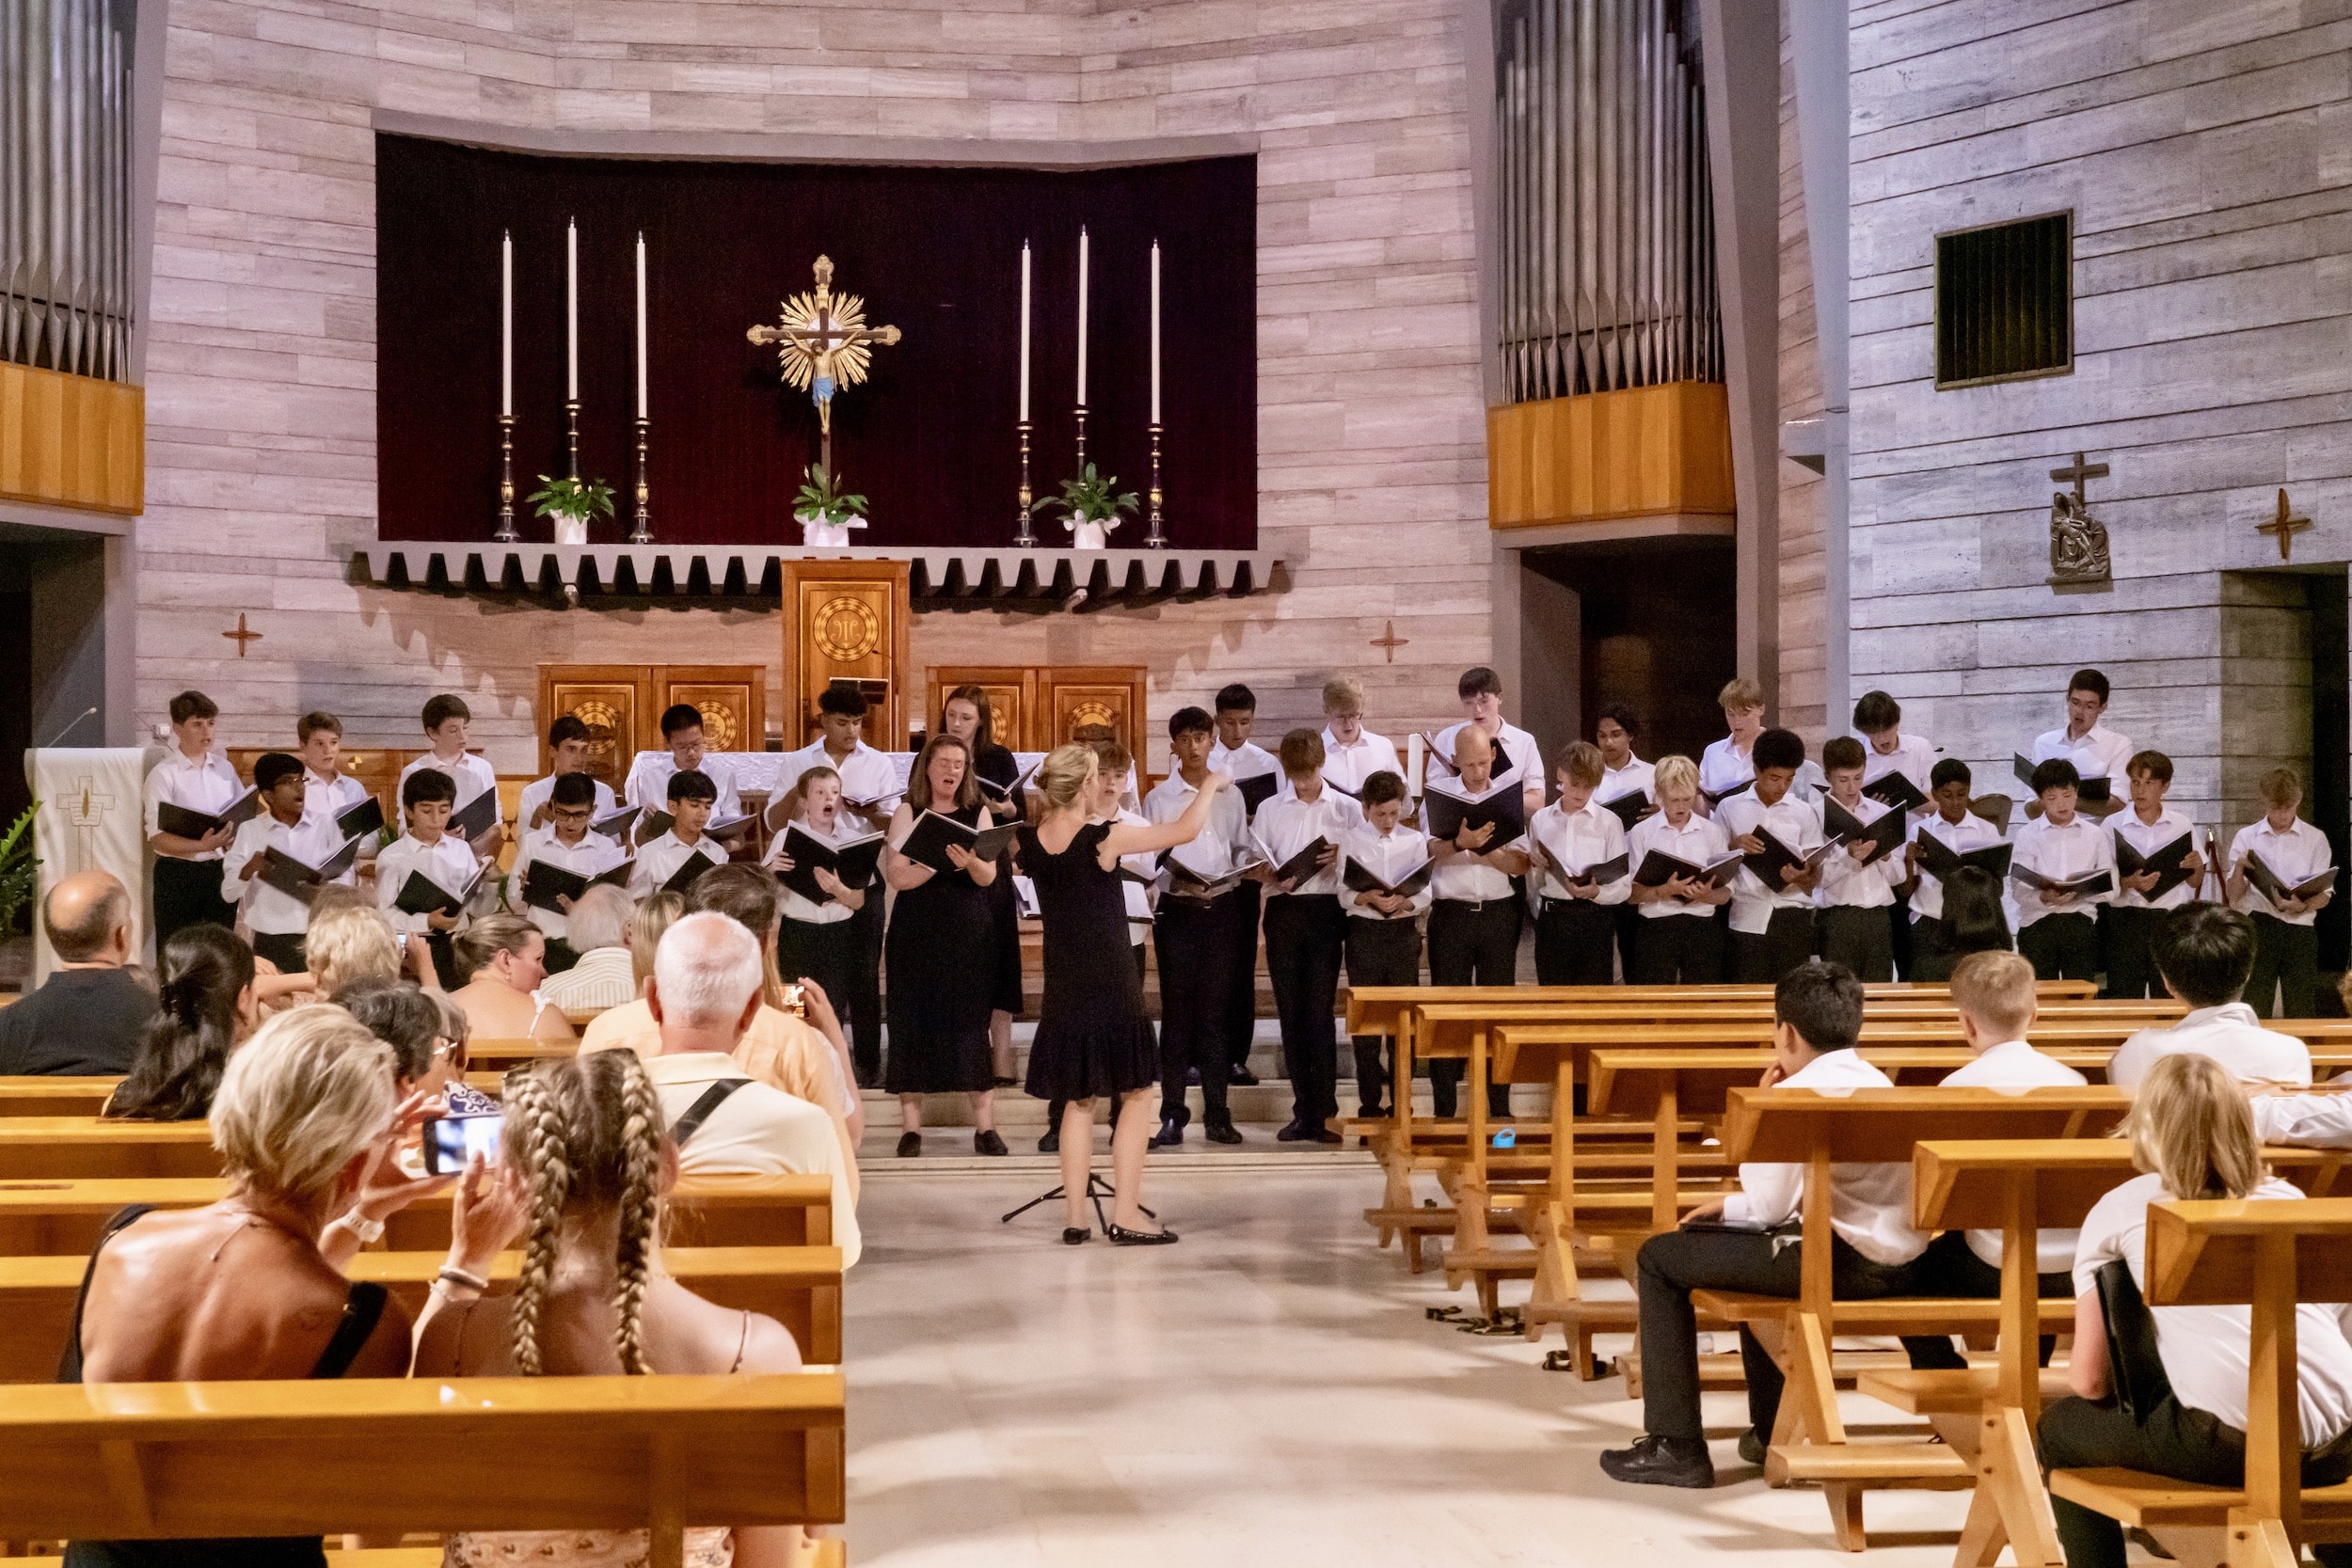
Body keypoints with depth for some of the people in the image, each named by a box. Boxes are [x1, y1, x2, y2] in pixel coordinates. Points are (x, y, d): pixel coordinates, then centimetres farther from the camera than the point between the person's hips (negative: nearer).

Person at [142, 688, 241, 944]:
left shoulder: (224, 769, 10)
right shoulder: (163, 774, -6)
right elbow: (157, 836, -13)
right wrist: (202, 846, -26)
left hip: (221, 871, 5)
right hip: (178, 874, -5)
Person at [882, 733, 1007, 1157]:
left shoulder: (978, 814, 6)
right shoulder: (907, 813, 3)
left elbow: (988, 876, -5)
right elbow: (897, 876, -8)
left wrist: (969, 861, -26)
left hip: (969, 934, 1)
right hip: (917, 933, -1)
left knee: (971, 1022, -2)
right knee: (914, 1022, -1)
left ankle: (985, 1126, 0)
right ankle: (911, 1127, 4)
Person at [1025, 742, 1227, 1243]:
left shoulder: (1029, 840, -3)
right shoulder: (1104, 838, -17)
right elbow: (1186, 830, -13)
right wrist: (1210, 785, 1)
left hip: (1063, 988, 5)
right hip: (1111, 985, -5)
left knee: (1079, 1099, 15)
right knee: (1135, 1093, 5)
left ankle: (1076, 1217, 12)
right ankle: (1125, 1215, 1)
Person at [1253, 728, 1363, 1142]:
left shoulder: (1347, 810, 7)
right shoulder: (1269, 810, 12)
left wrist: (1341, 857, -14)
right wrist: (1274, 876, -10)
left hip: (1326, 910, -2)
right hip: (1283, 911, 2)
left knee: (1319, 1011, -7)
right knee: (1291, 1011, 4)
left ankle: (1323, 1113, -4)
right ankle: (1304, 1112, 10)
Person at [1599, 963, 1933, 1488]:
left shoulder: (1800, 1091, -13)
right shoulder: (1877, 1082, 16)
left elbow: (1771, 1208, -11)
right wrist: (1732, 1207, 22)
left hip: (1846, 1266, -10)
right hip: (1900, 1266, 10)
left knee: (1661, 1258, 1)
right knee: (1749, 1246, 36)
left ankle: (1677, 1447, 1)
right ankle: (1771, 1430, 40)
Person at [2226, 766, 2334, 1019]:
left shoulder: (2315, 839, 5)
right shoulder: (2246, 837, 5)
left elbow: (2325, 894, 3)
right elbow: (2234, 897, 4)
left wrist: (2303, 906, -19)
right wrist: (2239, 867, -15)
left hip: (2300, 930, 0)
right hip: (2258, 928, 0)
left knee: (2299, 1011, 4)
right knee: (2255, 1011, -1)